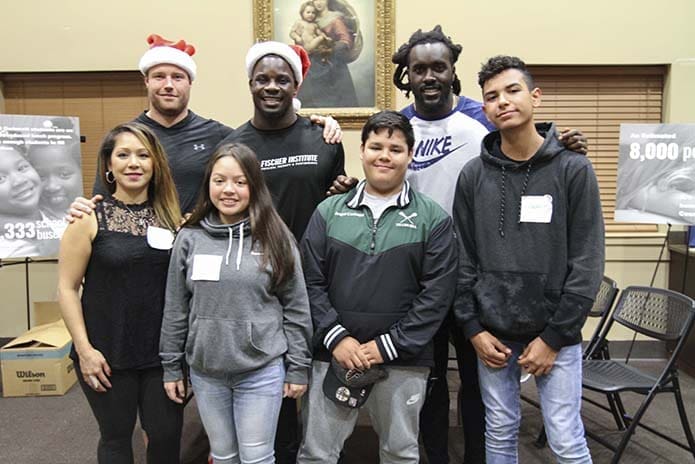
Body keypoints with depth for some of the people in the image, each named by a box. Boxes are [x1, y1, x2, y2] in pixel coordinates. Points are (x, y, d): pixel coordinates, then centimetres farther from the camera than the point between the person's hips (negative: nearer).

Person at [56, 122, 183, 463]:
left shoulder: (171, 216, 3)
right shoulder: (90, 218, -7)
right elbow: (67, 287, -6)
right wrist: (84, 349, -10)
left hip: (163, 351, 3)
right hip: (107, 354, -2)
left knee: (167, 434, 10)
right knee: (116, 436, 14)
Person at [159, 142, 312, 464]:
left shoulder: (276, 238, -8)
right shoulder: (189, 239, -2)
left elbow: (296, 308, -4)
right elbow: (175, 310, 5)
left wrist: (298, 367, -2)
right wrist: (171, 366, 7)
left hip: (262, 370, -2)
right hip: (205, 371, 3)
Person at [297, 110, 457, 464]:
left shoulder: (433, 218, -1)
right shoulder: (328, 212, 5)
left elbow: (436, 294, -7)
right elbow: (311, 282, 1)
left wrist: (388, 346, -12)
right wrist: (336, 338, -10)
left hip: (403, 362, -1)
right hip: (333, 356, 1)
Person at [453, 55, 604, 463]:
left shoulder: (574, 170, -6)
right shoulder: (474, 175, 0)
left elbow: (587, 263, -8)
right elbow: (463, 259, 2)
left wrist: (555, 336, -10)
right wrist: (473, 327, -3)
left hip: (555, 331, -2)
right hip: (492, 331, 2)